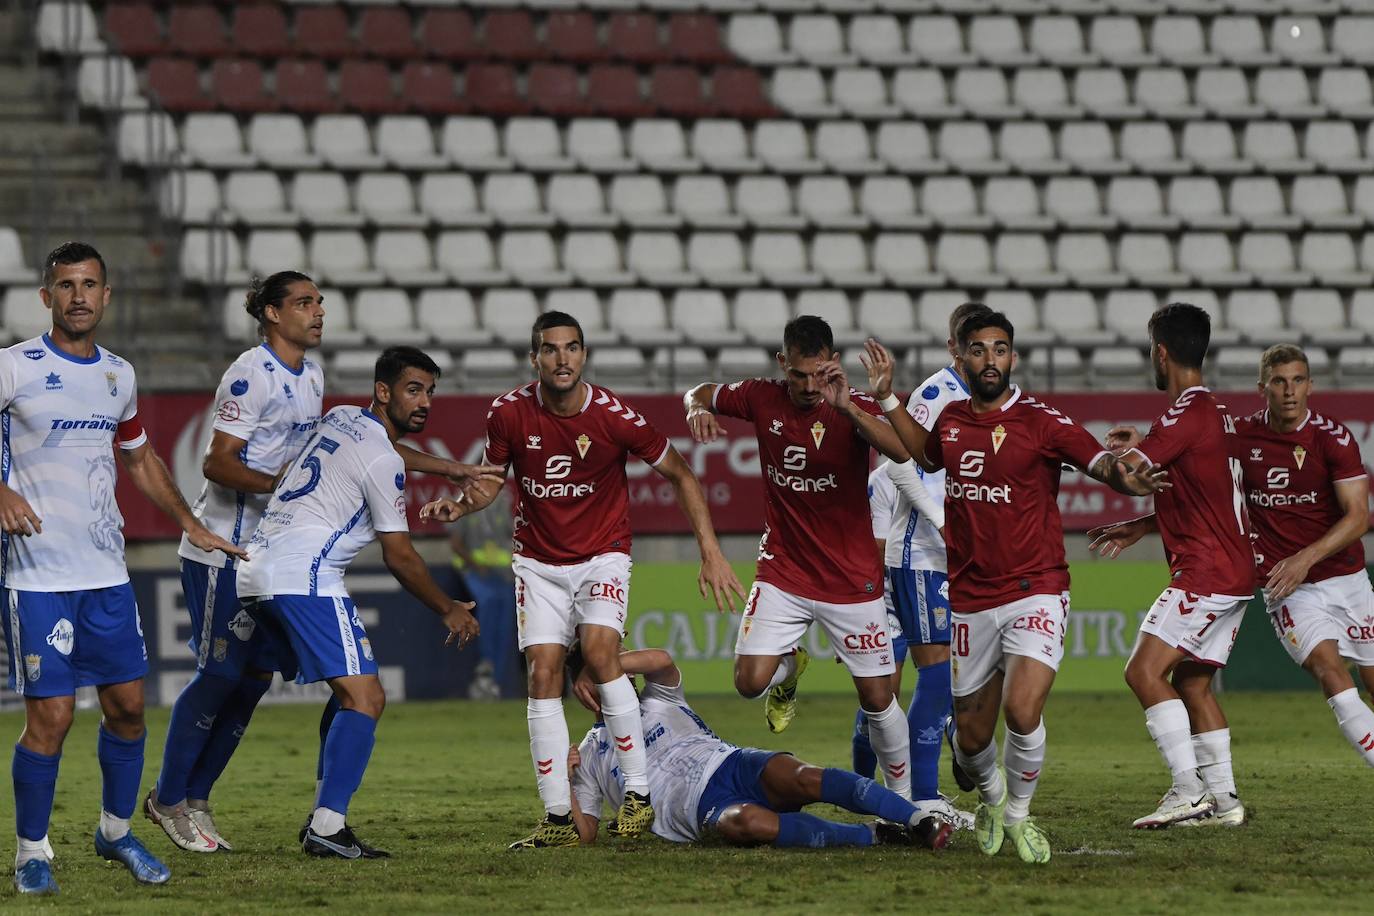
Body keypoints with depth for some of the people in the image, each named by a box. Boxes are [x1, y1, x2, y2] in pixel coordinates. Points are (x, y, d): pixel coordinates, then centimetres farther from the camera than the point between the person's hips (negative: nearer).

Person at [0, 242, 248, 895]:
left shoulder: (119, 376, 12)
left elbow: (140, 459, 28)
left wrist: (190, 524, 27)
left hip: (107, 571, 6)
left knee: (127, 704, 7)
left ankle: (116, 831, 27)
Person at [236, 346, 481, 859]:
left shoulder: (340, 419, 18)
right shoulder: (383, 462, -8)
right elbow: (399, 557, -3)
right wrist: (449, 612, 10)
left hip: (254, 573, 10)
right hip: (304, 578, -10)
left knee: (352, 696, 17)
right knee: (365, 698, -14)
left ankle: (326, 819, 10)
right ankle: (327, 826, -24)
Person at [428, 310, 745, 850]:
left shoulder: (614, 416, -16)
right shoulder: (509, 413, -10)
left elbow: (680, 476, -4)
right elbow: (493, 477, 8)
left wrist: (711, 554, -8)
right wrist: (460, 506, -14)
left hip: (603, 556, -3)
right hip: (538, 560, 3)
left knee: (599, 650, -24)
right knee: (543, 674, -7)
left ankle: (638, 793, -15)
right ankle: (558, 819, -3)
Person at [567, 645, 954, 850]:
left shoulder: (656, 702, 23)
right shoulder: (588, 756, 25)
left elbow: (661, 661, -1)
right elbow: (585, 834, 18)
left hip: (731, 764, 1)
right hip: (702, 806, -1)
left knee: (803, 779, -32)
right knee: (747, 823, -39)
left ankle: (919, 816, -43)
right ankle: (872, 835, -41)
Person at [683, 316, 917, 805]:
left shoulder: (853, 407, -13)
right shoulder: (762, 397, -5)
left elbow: (901, 451, -32)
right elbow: (701, 392, 13)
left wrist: (846, 407, -43)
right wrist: (698, 409, -11)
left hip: (852, 577, -2)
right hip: (782, 574, 2)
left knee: (877, 698, 1)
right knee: (750, 682, -12)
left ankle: (905, 800, 20)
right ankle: (790, 664, 24)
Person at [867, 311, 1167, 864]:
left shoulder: (1040, 421, -7)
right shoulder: (952, 419, 7)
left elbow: (1104, 465, -13)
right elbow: (927, 456, 30)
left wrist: (1125, 476, -36)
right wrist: (887, 399, 23)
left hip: (1035, 591, -4)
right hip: (971, 600, 4)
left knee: (1022, 712, -23)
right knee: (971, 737, 8)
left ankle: (1019, 813, 4)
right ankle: (991, 796, 43)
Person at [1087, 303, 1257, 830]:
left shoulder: (1186, 414, -14)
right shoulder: (1218, 414, 16)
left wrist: (1124, 447, 1)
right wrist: (1138, 527, 21)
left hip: (1206, 570, -10)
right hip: (1236, 570, 10)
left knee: (1145, 671, -13)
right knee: (1191, 682, 14)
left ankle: (1189, 790, -18)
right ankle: (1223, 799, 11)